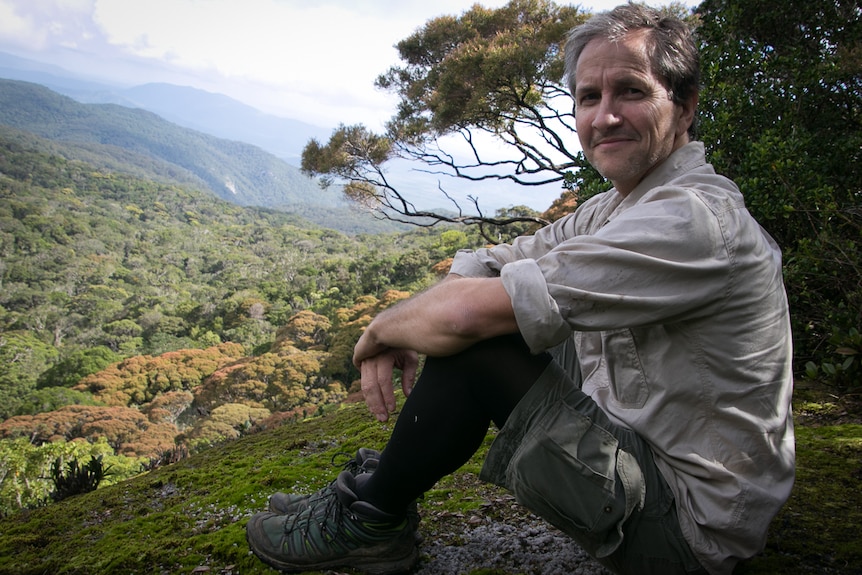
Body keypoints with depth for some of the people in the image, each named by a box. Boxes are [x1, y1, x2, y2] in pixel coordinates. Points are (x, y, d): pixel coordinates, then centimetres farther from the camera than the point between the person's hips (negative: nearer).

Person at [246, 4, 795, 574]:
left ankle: (370, 521, 2)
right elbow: (483, 268, 5)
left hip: (688, 524, -9)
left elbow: (464, 313, -32)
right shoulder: (614, 210, 5)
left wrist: (381, 328, -12)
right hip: (637, 438, 9)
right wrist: (396, 335, -12)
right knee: (489, 327, 2)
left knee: (472, 343, -21)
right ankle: (379, 487, 13)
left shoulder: (695, 218, -26)